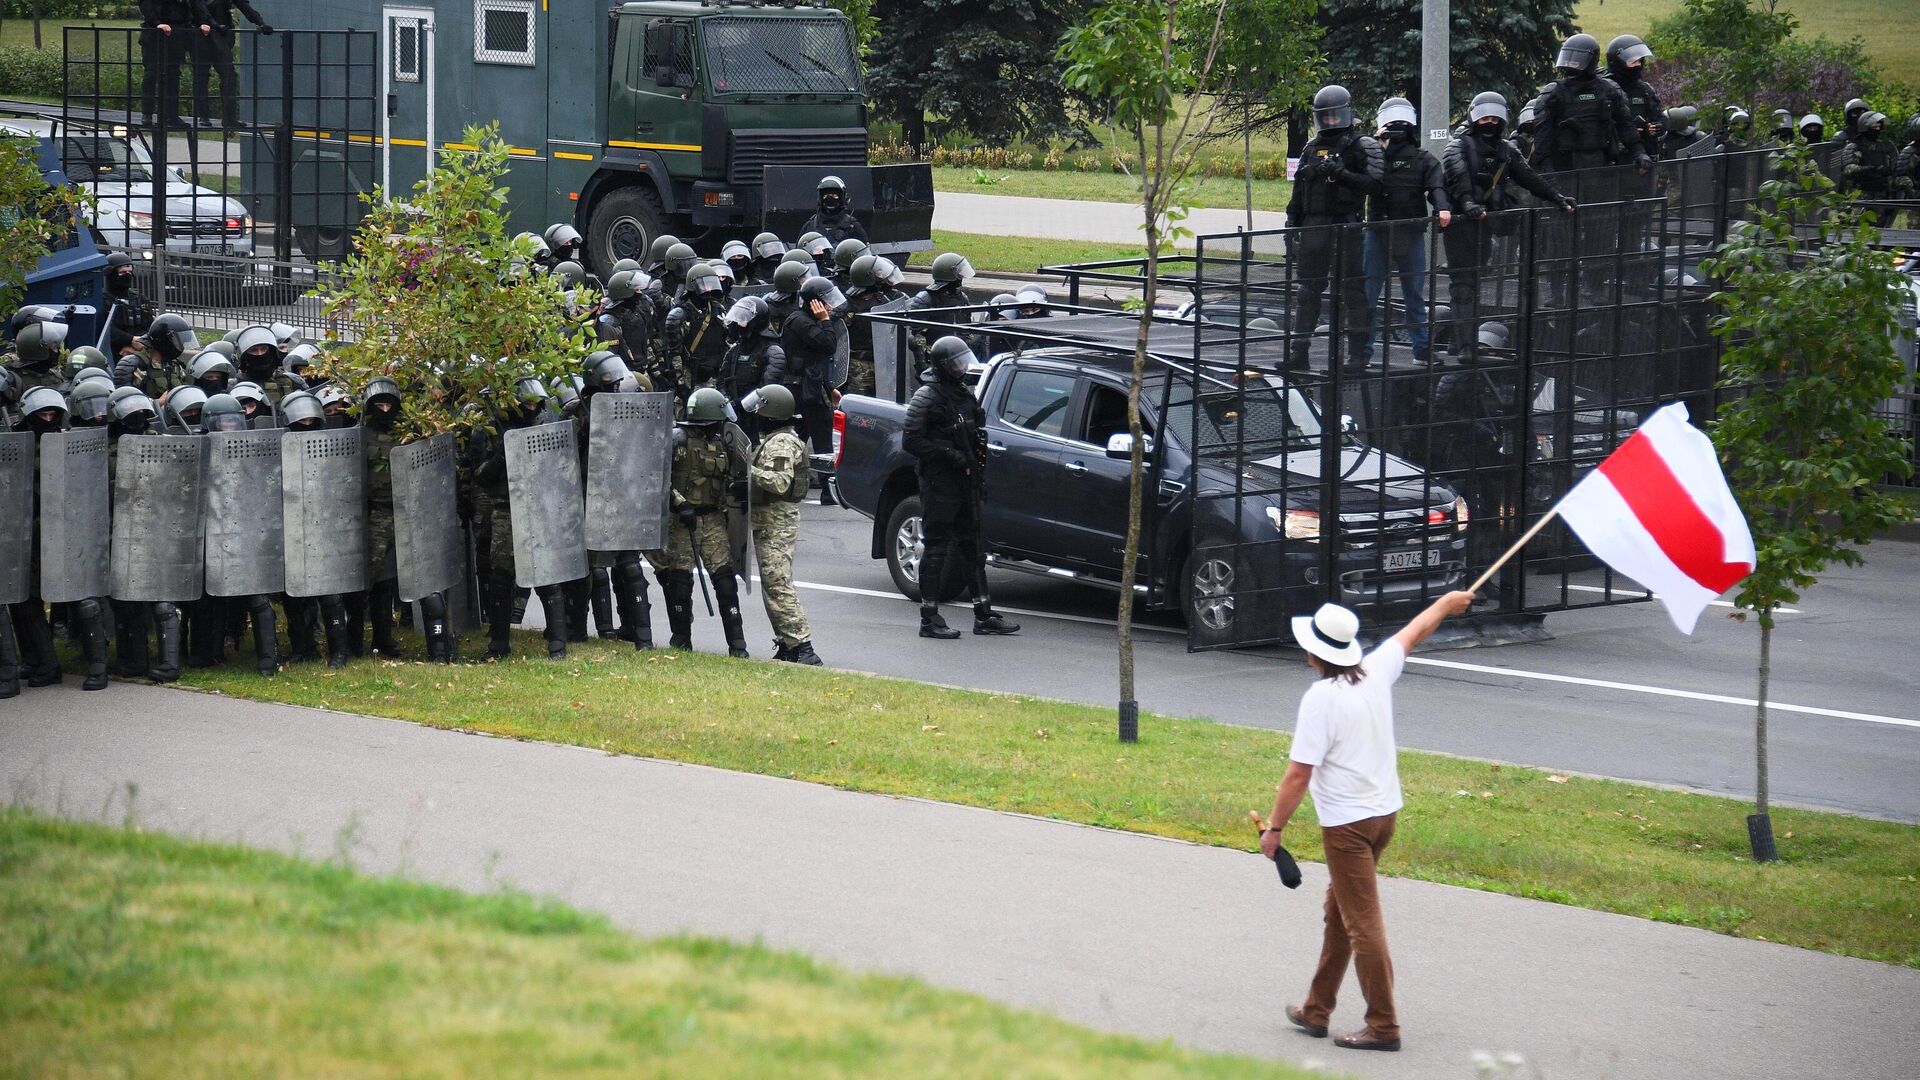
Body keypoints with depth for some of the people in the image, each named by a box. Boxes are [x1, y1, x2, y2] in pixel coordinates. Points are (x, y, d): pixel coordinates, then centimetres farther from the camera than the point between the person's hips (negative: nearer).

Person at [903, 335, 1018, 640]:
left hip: (964, 481, 8)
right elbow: (911, 441, -15)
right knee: (938, 547, -6)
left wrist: (979, 475, 17)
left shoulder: (964, 394, 15)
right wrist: (949, 455, -20)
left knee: (971, 545, 11)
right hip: (939, 481, -8)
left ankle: (983, 614, 16)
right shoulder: (928, 397, -10)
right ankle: (929, 618, -1)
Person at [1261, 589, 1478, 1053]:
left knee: (1363, 924, -5)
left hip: (1346, 823, -8)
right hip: (1386, 811, 8)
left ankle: (1383, 1026, -4)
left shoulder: (1320, 699, -19)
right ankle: (1317, 1010, 26)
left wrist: (1274, 828, -10)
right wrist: (1447, 603, 39)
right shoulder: (1376, 672, 0)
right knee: (1339, 913, 18)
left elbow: (1299, 774, -19)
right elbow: (1413, 633, 21)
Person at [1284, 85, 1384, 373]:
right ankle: (1298, 352, 10)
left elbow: (1376, 184, -14)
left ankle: (1358, 352, -1)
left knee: (1351, 290, -4)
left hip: (1346, 227, -6)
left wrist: (1341, 174, -22)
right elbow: (1298, 195, 20)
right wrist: (1291, 230, 15)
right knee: (1308, 290, 7)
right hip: (1312, 228, 6)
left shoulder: (1363, 146, -1)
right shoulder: (1312, 149, 16)